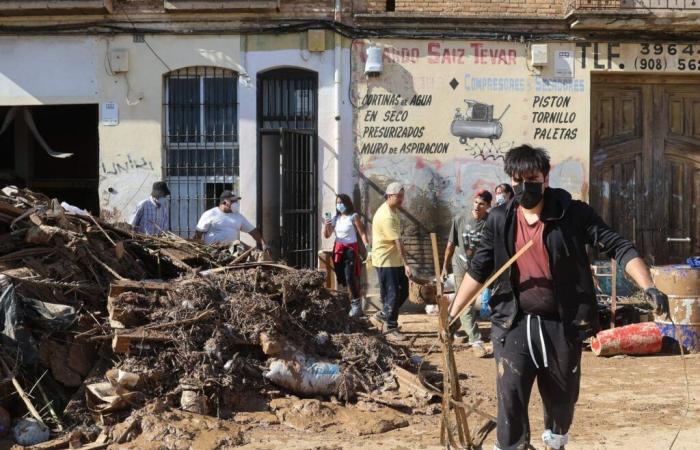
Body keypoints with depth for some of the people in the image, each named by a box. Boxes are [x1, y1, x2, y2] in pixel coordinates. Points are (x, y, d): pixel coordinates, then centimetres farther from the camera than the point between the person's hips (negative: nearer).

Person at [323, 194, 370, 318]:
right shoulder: (336, 218, 9)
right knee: (341, 278, 7)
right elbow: (327, 235, 10)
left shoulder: (353, 216, -5)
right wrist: (326, 225, -9)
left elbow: (362, 233, -8)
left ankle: (356, 304, -7)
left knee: (350, 277, -16)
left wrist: (367, 247, -19)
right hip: (338, 249, 6)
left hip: (351, 249, -6)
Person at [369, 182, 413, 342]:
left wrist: (403, 262, 23)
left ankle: (381, 317, 24)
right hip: (385, 261, -10)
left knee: (403, 292, 11)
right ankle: (390, 329, 7)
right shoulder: (386, 216, -23)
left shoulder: (393, 210, 9)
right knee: (392, 295, -3)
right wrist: (406, 264, -30)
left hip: (395, 260, 10)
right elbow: (398, 242, -28)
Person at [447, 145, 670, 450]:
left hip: (562, 325, -1)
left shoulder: (573, 214, -6)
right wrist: (452, 314, 9)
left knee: (562, 400, 14)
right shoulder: (500, 220, 2)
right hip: (513, 325, 1)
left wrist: (648, 287, -25)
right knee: (510, 399, -5)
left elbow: (618, 247, -11)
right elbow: (478, 270, 10)